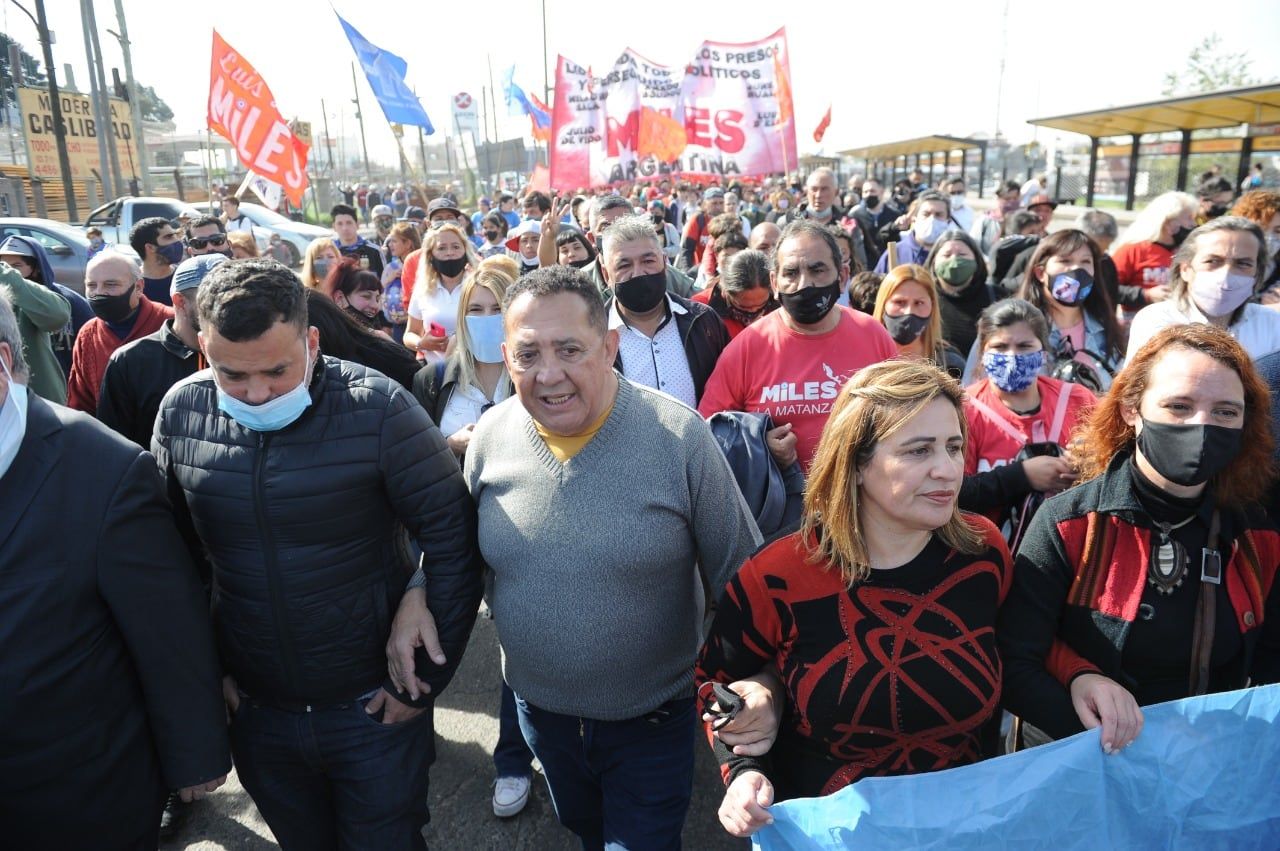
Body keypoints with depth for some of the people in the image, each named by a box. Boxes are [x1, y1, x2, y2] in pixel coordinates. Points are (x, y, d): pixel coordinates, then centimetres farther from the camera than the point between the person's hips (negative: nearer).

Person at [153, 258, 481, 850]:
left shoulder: (376, 408, -21)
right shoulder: (181, 413, -8)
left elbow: (452, 540, -16)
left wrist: (426, 679, -12)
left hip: (373, 708, -3)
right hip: (254, 709, 4)